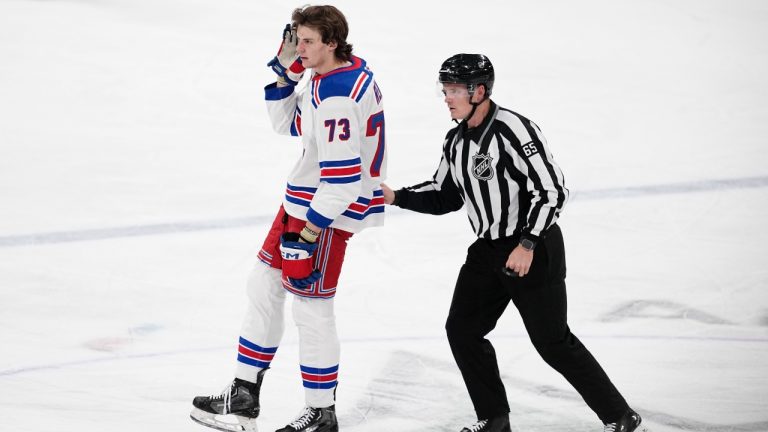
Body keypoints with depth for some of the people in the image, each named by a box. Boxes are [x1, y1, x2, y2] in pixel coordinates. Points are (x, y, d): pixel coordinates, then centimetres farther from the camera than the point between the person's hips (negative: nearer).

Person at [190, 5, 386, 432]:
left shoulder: (338, 97, -26)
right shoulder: (337, 71, 6)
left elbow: (342, 177, -28)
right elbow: (288, 123, 17)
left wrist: (311, 230, -24)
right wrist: (286, 73, 3)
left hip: (330, 208, -11)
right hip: (304, 200, 11)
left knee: (311, 308, -2)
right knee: (265, 286, 15)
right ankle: (243, 398, 23)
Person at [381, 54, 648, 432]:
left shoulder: (513, 130, -21)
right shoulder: (456, 142, 6)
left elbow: (552, 190, -23)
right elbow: (444, 195, 17)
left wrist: (528, 245, -26)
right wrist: (396, 197, 3)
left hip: (534, 251, -9)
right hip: (488, 250, 9)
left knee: (552, 341, -5)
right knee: (461, 329, 5)